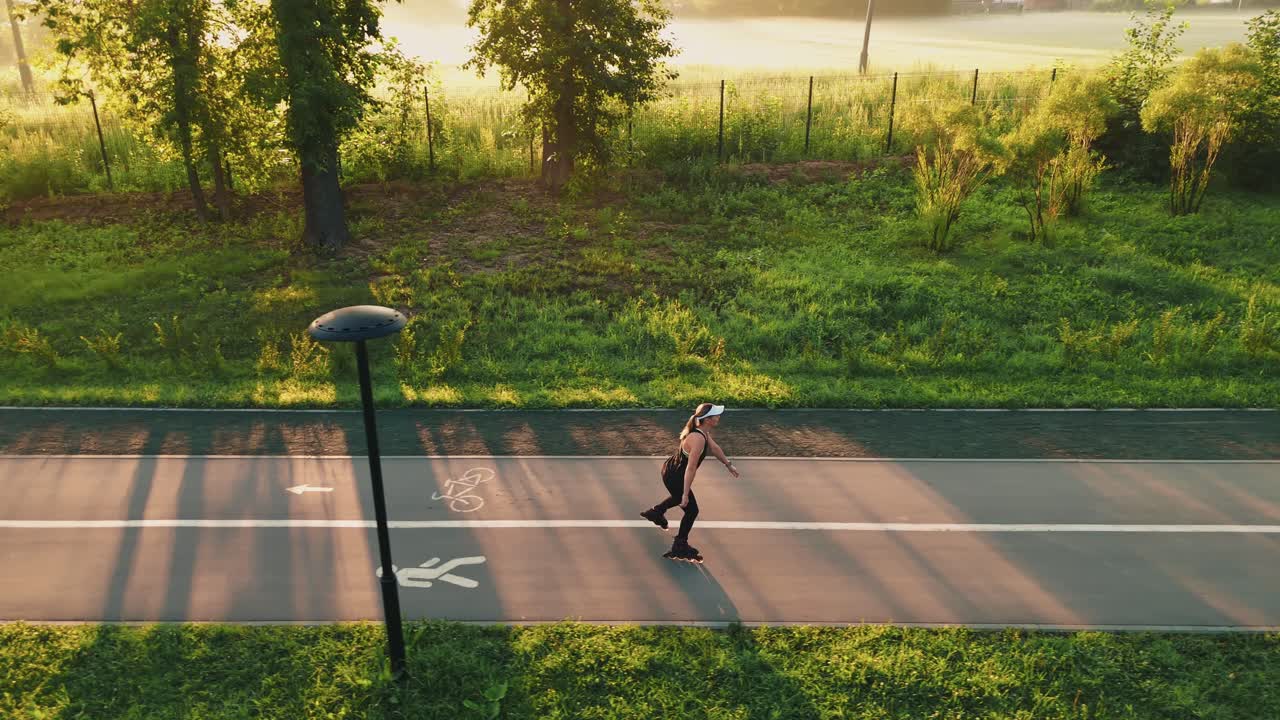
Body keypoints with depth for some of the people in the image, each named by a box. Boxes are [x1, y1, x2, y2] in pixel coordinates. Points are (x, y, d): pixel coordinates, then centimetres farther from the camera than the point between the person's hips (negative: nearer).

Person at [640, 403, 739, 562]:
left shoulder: (703, 431, -4)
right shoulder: (698, 439, -34)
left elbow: (714, 448, 14)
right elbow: (691, 468, -32)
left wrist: (729, 465, 25)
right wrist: (685, 494, -27)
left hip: (670, 469, 9)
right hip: (674, 477, -9)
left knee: (680, 496, 36)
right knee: (691, 511, 8)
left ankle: (656, 512, 53)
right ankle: (680, 546, 23)